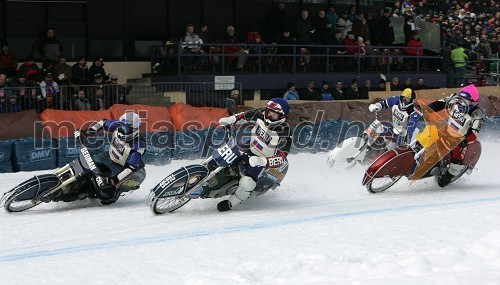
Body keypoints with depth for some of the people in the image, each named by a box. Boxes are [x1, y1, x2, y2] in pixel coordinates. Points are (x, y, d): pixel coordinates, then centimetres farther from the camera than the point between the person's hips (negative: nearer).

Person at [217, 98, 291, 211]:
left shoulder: (284, 133, -29)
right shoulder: (261, 114, -12)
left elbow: (282, 158, -32)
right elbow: (246, 114, 9)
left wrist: (263, 161, -46)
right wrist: (232, 119, -8)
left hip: (261, 160, -7)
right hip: (249, 150, 7)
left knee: (246, 183, -26)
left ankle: (230, 203, 0)